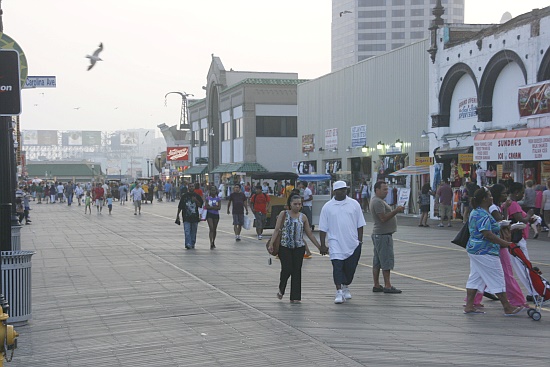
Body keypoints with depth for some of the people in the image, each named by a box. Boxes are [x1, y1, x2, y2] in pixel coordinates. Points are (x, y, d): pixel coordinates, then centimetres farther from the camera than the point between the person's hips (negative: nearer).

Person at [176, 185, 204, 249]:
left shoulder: (197, 196, 8)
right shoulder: (184, 196, 5)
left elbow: (200, 205, 2)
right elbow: (180, 206, 8)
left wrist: (196, 200, -14)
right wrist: (177, 215, 6)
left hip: (195, 217, 2)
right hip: (186, 217, -2)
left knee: (193, 232, 9)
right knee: (187, 231, -13)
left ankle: (192, 244, 20)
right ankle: (188, 244, -19)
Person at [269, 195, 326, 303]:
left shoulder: (303, 217, 8)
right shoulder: (284, 215, 2)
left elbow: (309, 234, 13)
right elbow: (277, 230, -2)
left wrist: (319, 247, 11)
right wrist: (271, 244, -13)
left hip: (299, 248, 2)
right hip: (285, 247, -2)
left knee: (297, 271, 0)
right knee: (287, 269, -10)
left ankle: (295, 297, 6)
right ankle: (281, 290, 18)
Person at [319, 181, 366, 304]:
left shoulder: (354, 204, 5)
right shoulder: (327, 207, 2)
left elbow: (360, 224, 10)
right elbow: (323, 228, 4)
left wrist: (360, 240, 5)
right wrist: (322, 244, 1)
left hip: (353, 244, 2)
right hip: (336, 244, -2)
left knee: (350, 268, 9)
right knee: (337, 267, -12)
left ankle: (346, 287, 31)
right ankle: (339, 292, -12)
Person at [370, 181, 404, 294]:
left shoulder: (378, 201, 19)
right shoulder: (377, 202, -15)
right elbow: (383, 218, -21)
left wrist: (396, 210, 12)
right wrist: (396, 211, -21)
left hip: (378, 235, 11)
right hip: (383, 235, -11)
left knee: (377, 262, 10)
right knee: (386, 260, -9)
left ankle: (376, 285, 12)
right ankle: (387, 286, -8)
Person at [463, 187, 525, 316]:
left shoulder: (475, 212, 13)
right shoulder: (483, 215, -21)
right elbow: (487, 234, -28)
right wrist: (506, 244, -25)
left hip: (474, 249, 11)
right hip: (485, 252, -11)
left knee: (475, 278, 12)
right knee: (497, 279, -3)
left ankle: (469, 306, 13)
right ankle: (508, 308, 3)